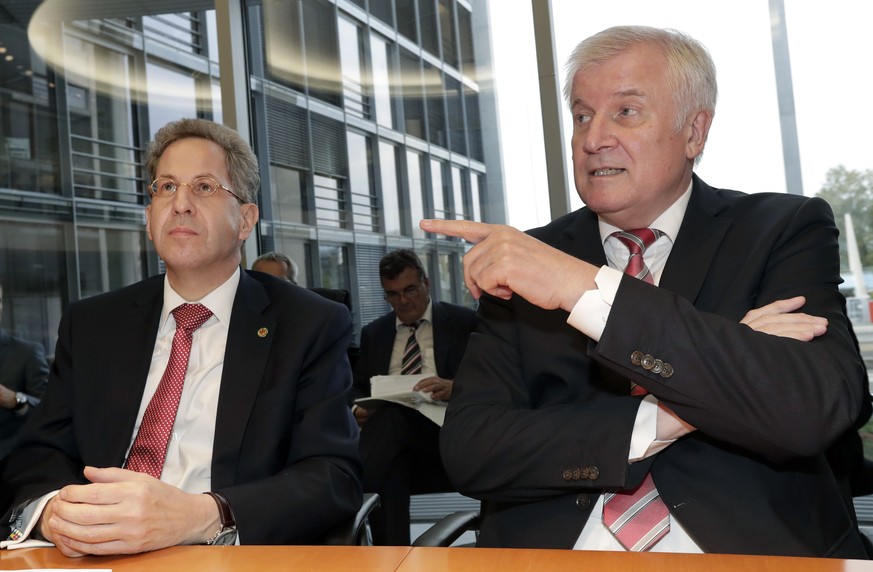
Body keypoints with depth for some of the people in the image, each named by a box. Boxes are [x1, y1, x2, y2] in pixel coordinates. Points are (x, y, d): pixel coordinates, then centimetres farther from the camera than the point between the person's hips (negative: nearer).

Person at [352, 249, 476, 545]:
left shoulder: (465, 322, 9)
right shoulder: (373, 333, 21)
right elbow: (359, 388, 22)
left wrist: (455, 387, -20)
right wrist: (359, 408, -3)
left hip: (448, 431, -2)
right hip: (393, 437, 2)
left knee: (390, 415, -36)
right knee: (389, 467, -34)